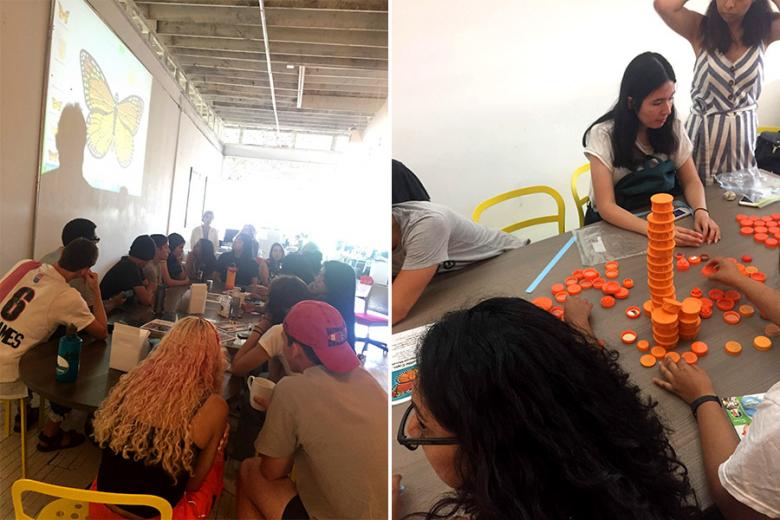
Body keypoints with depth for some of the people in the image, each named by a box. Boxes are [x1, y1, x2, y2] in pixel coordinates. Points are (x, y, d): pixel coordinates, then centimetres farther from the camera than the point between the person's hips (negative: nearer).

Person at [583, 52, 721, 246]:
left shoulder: (672, 127, -2)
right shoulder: (604, 135, -17)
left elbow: (691, 181, 2)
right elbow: (606, 206, -23)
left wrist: (701, 211, -20)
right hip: (616, 227, -4)